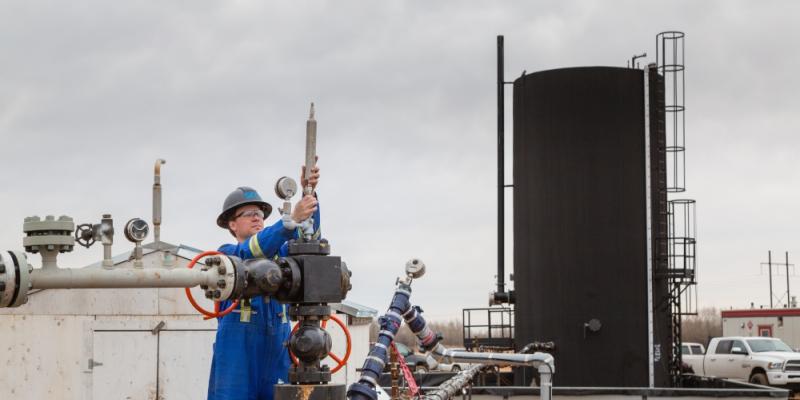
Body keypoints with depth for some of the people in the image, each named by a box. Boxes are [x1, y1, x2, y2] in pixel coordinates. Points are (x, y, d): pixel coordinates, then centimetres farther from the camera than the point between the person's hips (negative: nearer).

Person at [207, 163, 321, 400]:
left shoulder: (278, 254, 15)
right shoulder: (227, 254, 4)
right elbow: (250, 253, -17)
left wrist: (309, 194, -19)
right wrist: (292, 219, -30)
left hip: (276, 354, 4)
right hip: (237, 356, -4)